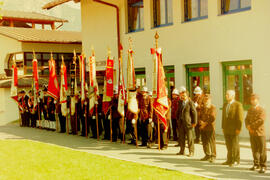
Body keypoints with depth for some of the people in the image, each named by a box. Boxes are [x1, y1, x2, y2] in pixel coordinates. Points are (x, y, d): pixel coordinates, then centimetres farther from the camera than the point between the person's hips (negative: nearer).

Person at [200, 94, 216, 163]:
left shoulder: (213, 107, -4)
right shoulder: (202, 107, 17)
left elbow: (212, 118, -11)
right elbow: (200, 116, 14)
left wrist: (205, 123, -13)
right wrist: (201, 122, -5)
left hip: (210, 127, -6)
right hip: (203, 127, 6)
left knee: (211, 142, -5)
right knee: (205, 142, 9)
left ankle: (213, 156, 2)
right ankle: (207, 155, 20)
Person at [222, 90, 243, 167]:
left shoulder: (238, 105, -8)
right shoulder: (225, 104, 13)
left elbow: (240, 117, -11)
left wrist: (238, 128, -15)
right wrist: (223, 127, 11)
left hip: (234, 129, -6)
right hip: (226, 129, 6)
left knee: (235, 145, 3)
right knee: (228, 145, 9)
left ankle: (236, 161, 13)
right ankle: (229, 160, 17)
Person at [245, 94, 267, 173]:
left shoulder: (261, 110, -7)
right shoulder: (250, 110, 15)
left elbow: (261, 120, -18)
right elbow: (247, 119, 12)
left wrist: (251, 126, -14)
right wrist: (248, 126, -9)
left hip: (260, 132, -6)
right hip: (252, 133, 6)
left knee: (262, 150, -4)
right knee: (254, 149, 12)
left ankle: (263, 166, 2)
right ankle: (256, 164, 23)